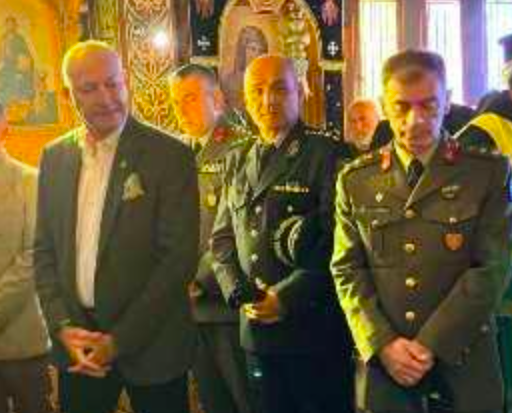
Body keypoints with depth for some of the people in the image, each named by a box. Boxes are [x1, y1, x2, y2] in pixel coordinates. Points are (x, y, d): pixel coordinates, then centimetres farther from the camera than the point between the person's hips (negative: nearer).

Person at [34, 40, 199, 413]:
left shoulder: (171, 156, -10)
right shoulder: (55, 157, 5)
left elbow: (180, 256, -13)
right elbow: (45, 250, 9)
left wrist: (119, 340, -14)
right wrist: (62, 326, -5)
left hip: (150, 343, -3)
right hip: (76, 345, 4)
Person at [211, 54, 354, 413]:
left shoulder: (327, 155, -7)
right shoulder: (237, 161, 13)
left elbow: (335, 242, -13)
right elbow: (223, 237, 14)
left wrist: (287, 296, -16)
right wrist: (238, 293, -1)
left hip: (315, 327, -5)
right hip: (257, 327, 5)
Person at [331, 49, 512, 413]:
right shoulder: (355, 180, 6)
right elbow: (347, 270, 2)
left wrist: (431, 345, -13)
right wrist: (382, 343, -10)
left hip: (463, 367, -1)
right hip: (381, 367, 2)